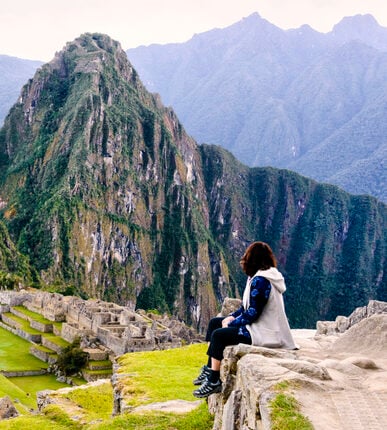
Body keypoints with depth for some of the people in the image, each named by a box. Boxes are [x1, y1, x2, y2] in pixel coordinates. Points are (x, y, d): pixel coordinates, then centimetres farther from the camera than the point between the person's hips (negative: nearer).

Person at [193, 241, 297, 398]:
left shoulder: (260, 280, -22)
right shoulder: (266, 276, 11)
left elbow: (253, 313, -23)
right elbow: (248, 306, 16)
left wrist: (231, 323, -11)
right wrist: (232, 316, 3)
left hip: (264, 333, -11)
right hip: (263, 326, 11)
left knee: (218, 335, -18)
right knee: (214, 323, 13)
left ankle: (214, 382, -9)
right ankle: (209, 370, 17)